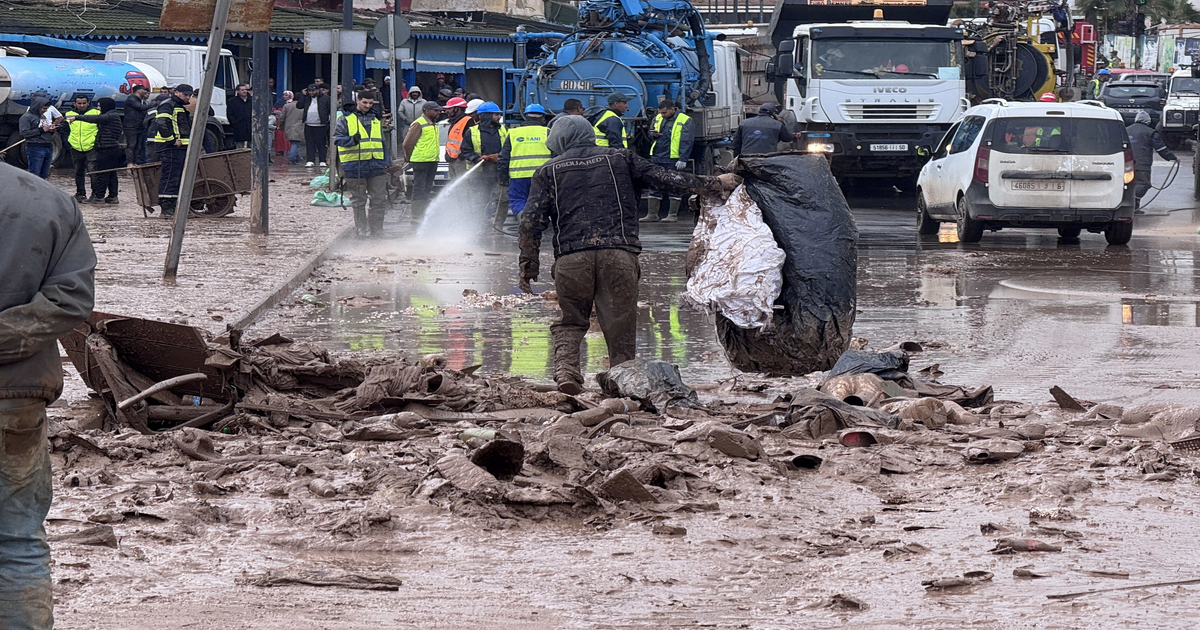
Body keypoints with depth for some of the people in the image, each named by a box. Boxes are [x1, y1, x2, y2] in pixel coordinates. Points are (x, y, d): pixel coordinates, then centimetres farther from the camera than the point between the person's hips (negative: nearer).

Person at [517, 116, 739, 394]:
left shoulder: (549, 171, 14)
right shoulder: (619, 159, 16)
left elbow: (532, 220, 5)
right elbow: (665, 178, 16)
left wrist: (528, 265, 10)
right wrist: (716, 183, 24)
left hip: (571, 257, 0)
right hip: (619, 253, 0)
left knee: (570, 321, 13)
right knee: (620, 325, 4)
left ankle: (565, 367, -10)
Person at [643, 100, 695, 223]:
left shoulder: (685, 121, -6)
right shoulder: (657, 119, 13)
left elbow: (687, 142, -10)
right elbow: (651, 131, 27)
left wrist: (683, 159, -17)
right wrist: (653, 134, 1)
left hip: (673, 160, -6)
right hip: (657, 158, 6)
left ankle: (673, 215, 6)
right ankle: (652, 214, 14)